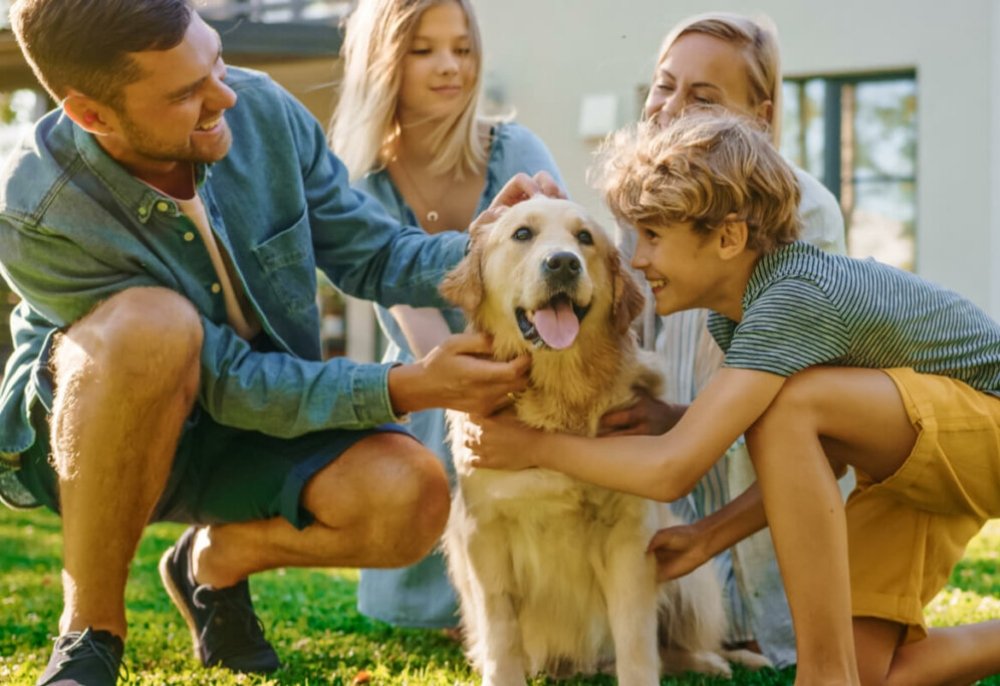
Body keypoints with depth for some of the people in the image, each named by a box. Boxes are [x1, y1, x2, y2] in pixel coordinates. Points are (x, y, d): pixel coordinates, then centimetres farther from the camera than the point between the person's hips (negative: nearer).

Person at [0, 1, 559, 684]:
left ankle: (216, 558, 9)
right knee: (154, 322, -39)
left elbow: (374, 255, -3)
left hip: (264, 413, 5)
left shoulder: (263, 112, -15)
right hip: (83, 435, -4)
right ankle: (90, 630, -19)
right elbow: (227, 382, -26)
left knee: (409, 496, -24)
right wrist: (405, 389, -32)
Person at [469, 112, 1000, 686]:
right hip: (919, 461, 9)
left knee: (786, 402, -31)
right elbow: (810, 459, 7)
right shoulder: (732, 313, -2)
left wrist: (538, 446, -22)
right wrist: (709, 537, -2)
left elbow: (672, 469, -35)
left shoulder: (793, 302, -32)